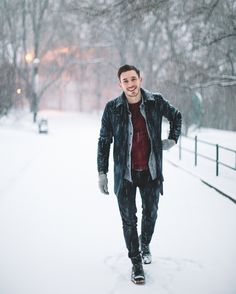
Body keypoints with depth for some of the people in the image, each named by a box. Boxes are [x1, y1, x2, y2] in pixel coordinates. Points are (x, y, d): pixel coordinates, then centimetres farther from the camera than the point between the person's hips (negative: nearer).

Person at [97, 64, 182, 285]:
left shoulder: (156, 102, -5)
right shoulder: (112, 108, -8)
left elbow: (176, 116, 17)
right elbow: (104, 142, -1)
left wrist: (173, 139, 7)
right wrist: (102, 173, -3)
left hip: (151, 171, 2)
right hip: (125, 174, -1)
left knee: (150, 213, 15)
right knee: (129, 219, 3)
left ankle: (145, 244, 45)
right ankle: (136, 263, 18)